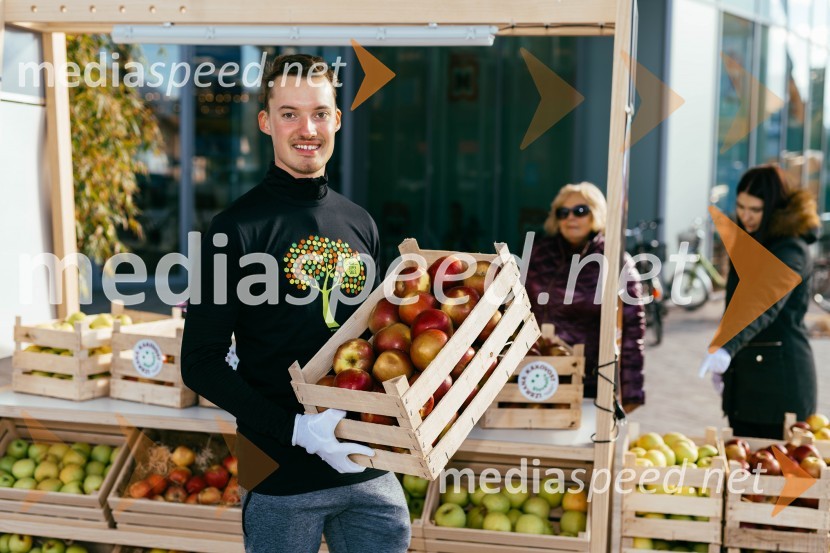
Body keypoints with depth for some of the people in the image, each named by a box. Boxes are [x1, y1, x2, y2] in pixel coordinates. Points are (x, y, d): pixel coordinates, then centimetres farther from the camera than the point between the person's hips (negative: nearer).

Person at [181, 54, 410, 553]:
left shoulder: (361, 224, 8)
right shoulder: (239, 228, -9)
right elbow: (201, 363, -11)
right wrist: (296, 428, -20)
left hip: (370, 469, 5)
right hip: (282, 477, -5)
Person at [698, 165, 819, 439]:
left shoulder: (791, 250, -15)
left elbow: (766, 307, -32)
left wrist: (727, 349, -45)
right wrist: (722, 364, 19)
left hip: (781, 379, -8)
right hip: (743, 375, 8)